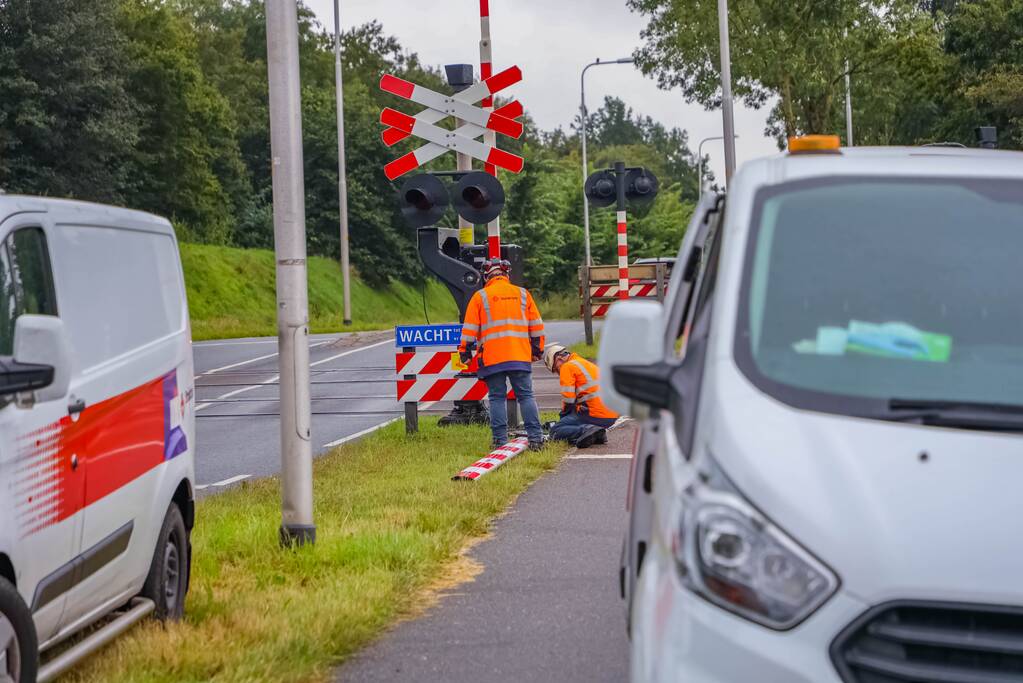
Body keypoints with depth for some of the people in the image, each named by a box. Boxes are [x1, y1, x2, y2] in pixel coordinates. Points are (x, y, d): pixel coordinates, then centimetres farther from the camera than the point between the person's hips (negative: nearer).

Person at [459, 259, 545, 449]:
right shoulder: (522, 294, 10)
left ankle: (500, 440, -1)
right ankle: (535, 437, -2)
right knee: (526, 396, 4)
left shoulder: (480, 297, 2)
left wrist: (465, 351, 12)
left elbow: (469, 328, 2)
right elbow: (536, 326, 14)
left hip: (492, 358, -2)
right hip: (521, 356, 2)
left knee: (497, 398, 3)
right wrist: (537, 350, 24)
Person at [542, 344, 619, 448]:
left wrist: (563, 415, 9)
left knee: (555, 431, -1)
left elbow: (568, 399, -10)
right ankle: (597, 434, 5)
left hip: (594, 415, -9)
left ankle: (585, 431, -23)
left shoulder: (567, 367, -2)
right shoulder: (588, 364, 27)